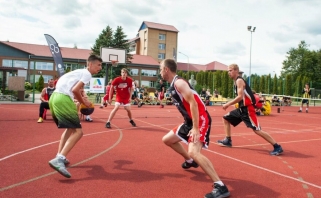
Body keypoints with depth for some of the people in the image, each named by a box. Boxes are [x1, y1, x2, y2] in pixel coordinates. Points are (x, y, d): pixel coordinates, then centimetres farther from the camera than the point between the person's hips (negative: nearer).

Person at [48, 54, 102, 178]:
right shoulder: (87, 74, -1)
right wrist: (83, 102, 2)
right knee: (78, 131, -8)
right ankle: (59, 160, -19)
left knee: (70, 128, 24)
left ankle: (59, 157, 21)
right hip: (62, 99, -10)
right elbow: (75, 90, -13)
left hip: (55, 97, 10)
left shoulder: (80, 72, 27)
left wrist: (80, 102, 17)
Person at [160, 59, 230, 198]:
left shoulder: (179, 83, -16)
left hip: (201, 120, -10)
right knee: (167, 140, 20)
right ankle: (190, 161, 38)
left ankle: (220, 187, -21)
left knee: (194, 152, -28)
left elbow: (193, 103, -25)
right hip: (190, 121, 10)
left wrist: (196, 129, -28)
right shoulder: (173, 85, 13)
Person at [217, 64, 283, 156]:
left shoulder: (239, 80, -14)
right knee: (226, 118, 16)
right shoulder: (236, 81, 15)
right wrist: (229, 104, 14)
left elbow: (240, 97, -25)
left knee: (257, 129, -12)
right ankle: (228, 140, 22)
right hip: (242, 108, 10)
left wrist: (227, 104, -19)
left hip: (247, 108, -10)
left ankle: (277, 147, -5)